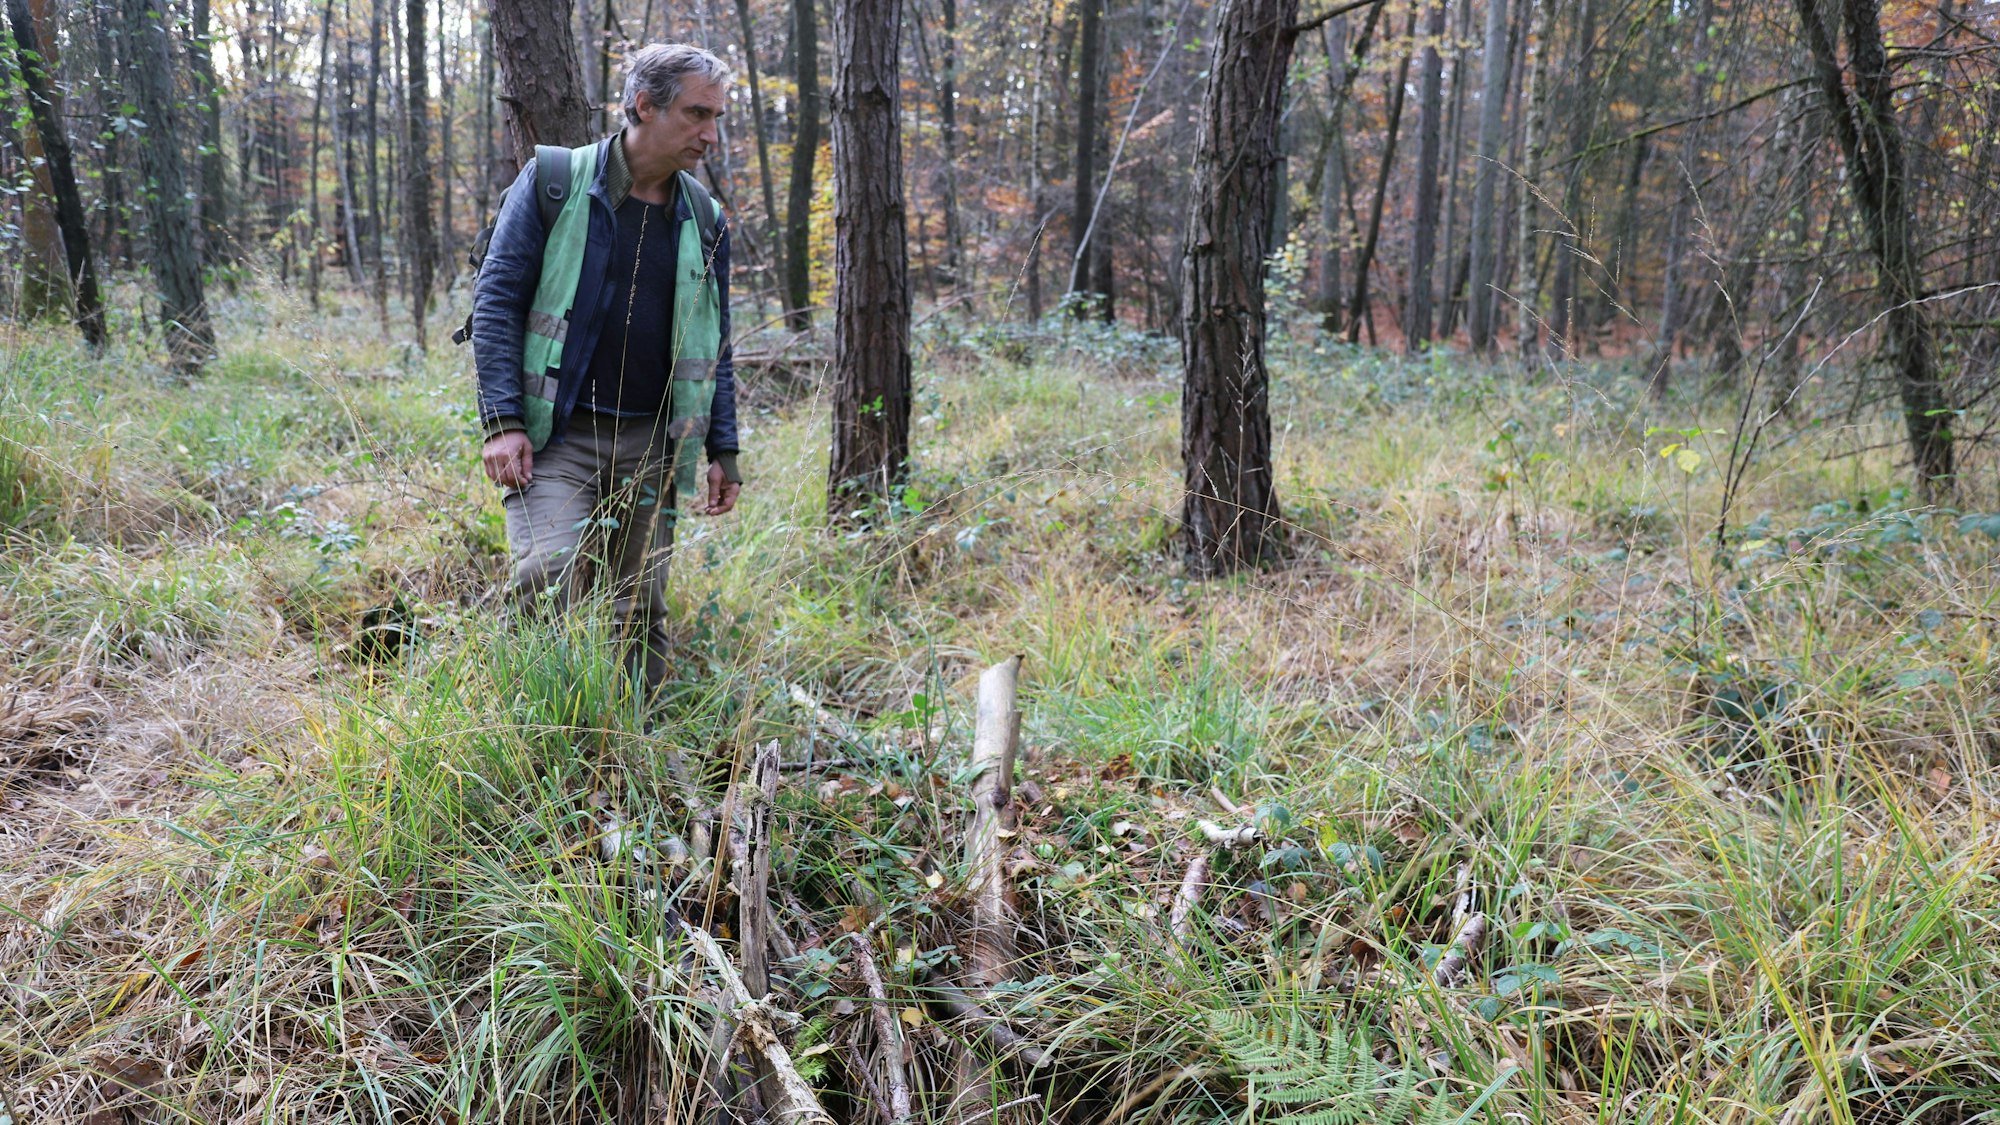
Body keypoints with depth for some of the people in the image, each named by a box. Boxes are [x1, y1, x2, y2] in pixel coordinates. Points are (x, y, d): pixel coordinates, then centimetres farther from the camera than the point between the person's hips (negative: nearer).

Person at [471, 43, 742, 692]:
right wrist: (502, 421, -13)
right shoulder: (554, 183, -2)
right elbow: (496, 300, -4)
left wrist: (723, 451, 10)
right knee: (547, 585, -19)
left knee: (640, 613, 6)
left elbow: (714, 345, 17)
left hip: (651, 447, 4)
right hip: (554, 437, -4)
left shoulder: (704, 220, 11)